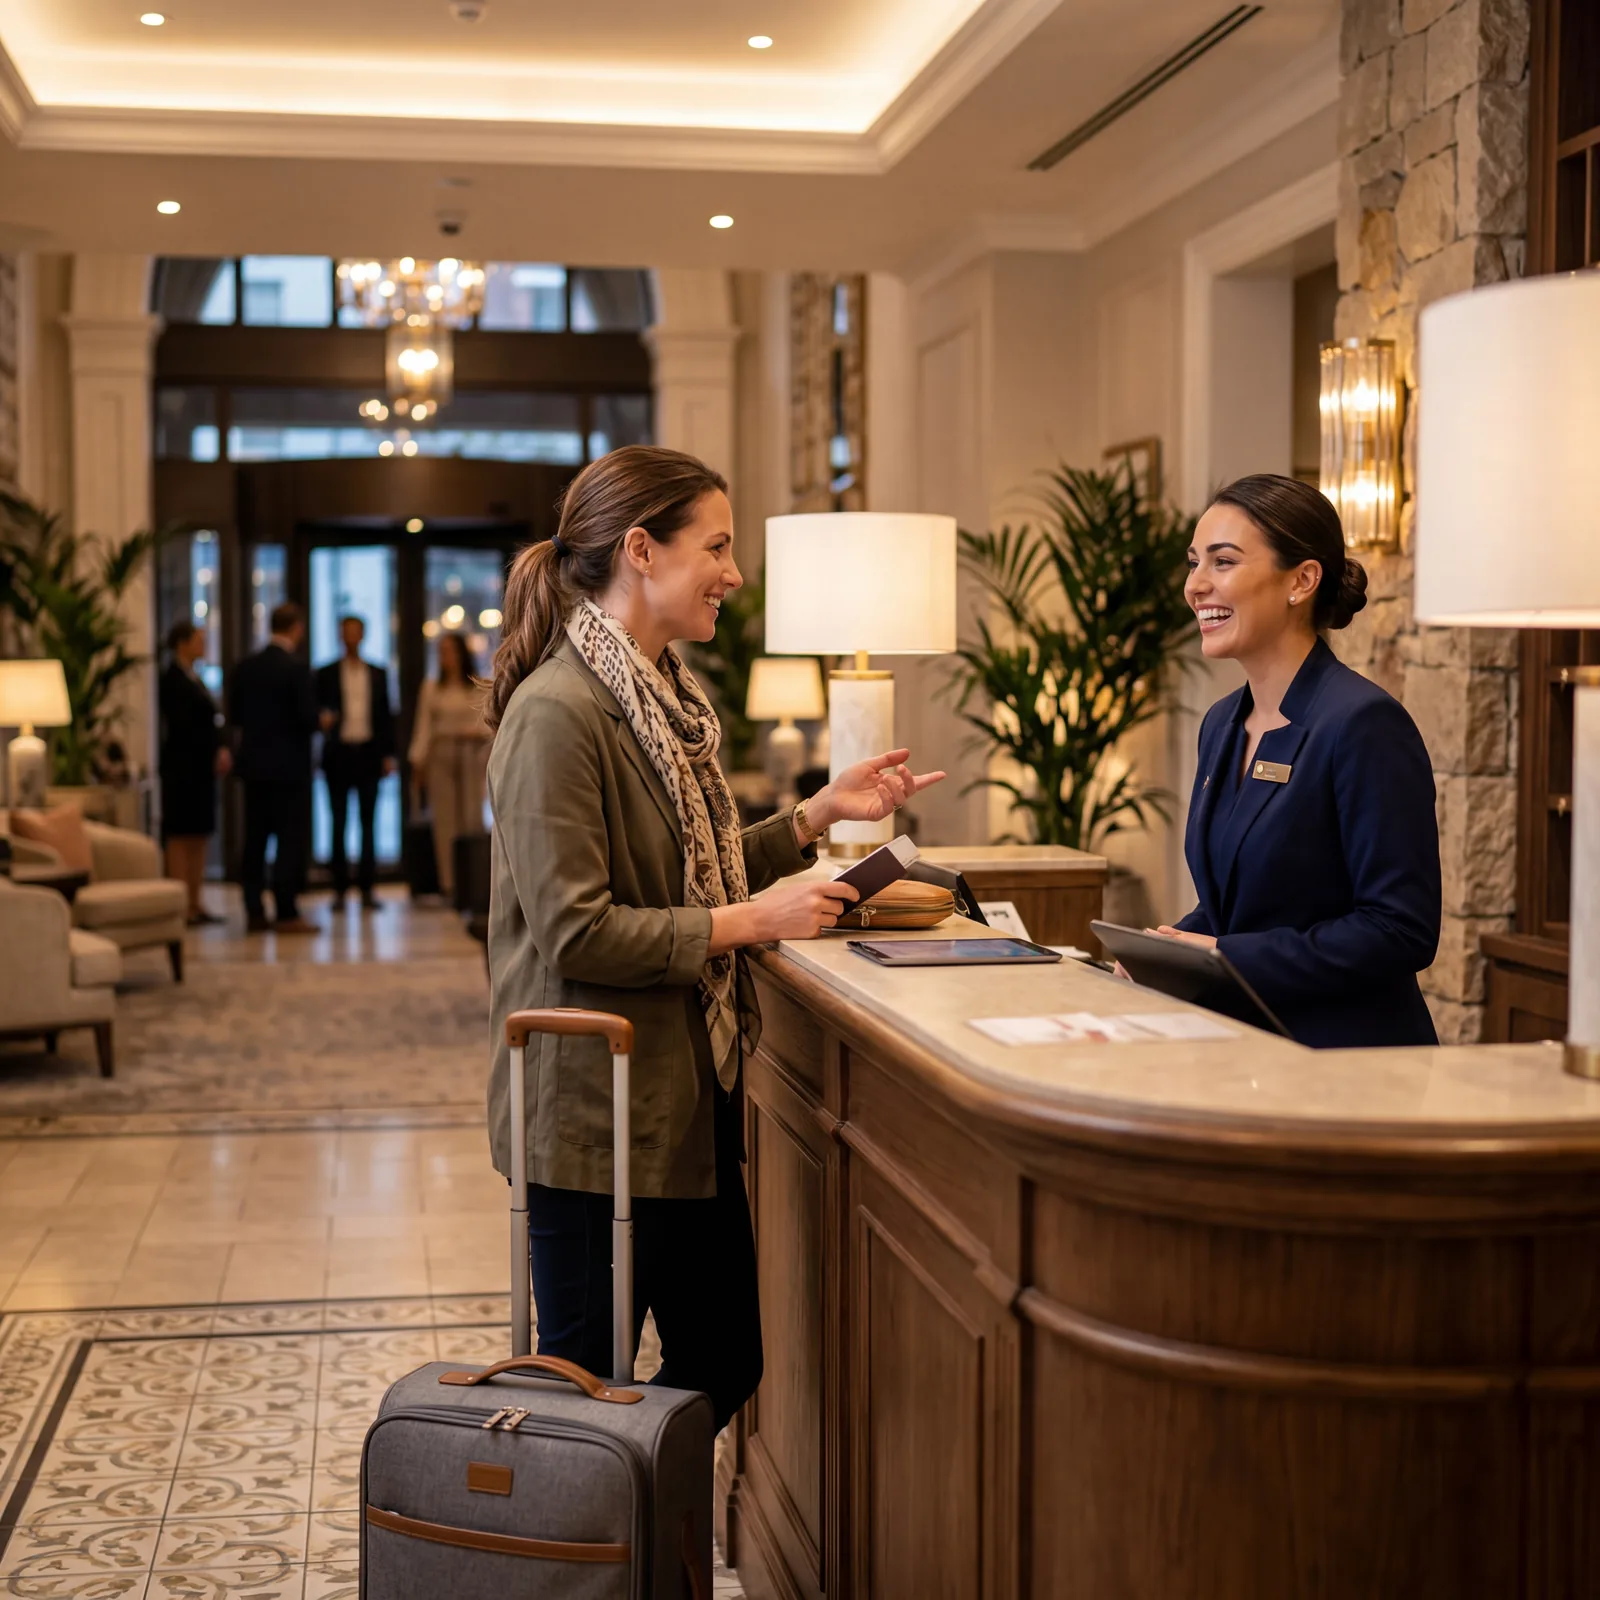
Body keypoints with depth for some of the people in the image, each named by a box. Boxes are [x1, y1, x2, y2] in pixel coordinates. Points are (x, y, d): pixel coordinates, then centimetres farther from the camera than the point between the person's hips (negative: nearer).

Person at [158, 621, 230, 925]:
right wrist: (214, 754, -15)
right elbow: (182, 728, -16)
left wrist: (220, 751, 0)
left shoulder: (193, 678, 17)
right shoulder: (173, 679, -9)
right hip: (183, 767, -9)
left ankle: (195, 905, 10)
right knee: (180, 836, -7)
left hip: (202, 767, 9)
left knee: (199, 837, 7)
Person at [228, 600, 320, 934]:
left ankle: (254, 911, 12)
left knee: (255, 839, 10)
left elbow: (234, 714, 9)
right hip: (289, 765, -6)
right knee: (292, 840, -2)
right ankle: (286, 913, -3)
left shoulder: (245, 666, 5)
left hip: (253, 763, 6)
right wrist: (321, 722, 4)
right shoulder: (296, 668, -13)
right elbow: (308, 718, -17)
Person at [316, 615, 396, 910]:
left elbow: (385, 716, 11)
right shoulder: (327, 674, 7)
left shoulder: (378, 674, 12)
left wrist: (388, 754, 4)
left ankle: (366, 887, 4)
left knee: (368, 821, 1)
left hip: (368, 753, 1)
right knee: (338, 822, 1)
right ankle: (340, 885, 5)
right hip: (338, 753, -1)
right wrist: (322, 719, -17)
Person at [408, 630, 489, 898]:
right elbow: (423, 726, 7)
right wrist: (418, 761, 1)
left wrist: (473, 731, -15)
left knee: (472, 817, -4)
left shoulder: (479, 687, 4)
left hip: (470, 755, -1)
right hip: (440, 756, 1)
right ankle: (448, 884, -2)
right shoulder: (431, 687, 10)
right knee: (444, 819, -2)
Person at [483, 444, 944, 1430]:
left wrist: (818, 815, 10)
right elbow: (573, 932, -23)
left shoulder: (665, 695, 12)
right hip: (597, 1116, -9)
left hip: (688, 1103, 9)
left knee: (725, 1360, 17)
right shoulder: (558, 710, -19)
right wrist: (751, 923, -21)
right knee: (588, 1389, 5)